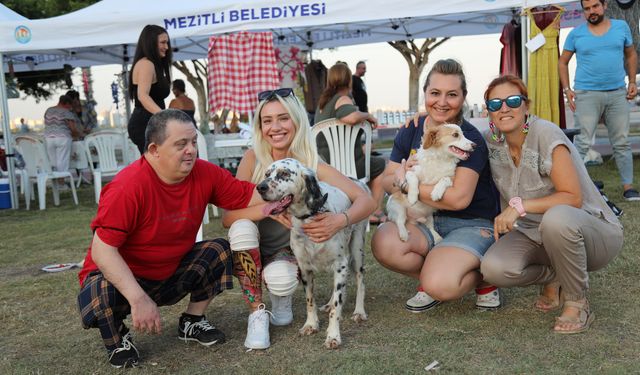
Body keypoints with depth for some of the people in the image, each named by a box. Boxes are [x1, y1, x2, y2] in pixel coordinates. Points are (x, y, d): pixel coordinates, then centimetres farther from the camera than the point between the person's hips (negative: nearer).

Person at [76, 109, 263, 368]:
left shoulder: (205, 174, -13)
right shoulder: (129, 186, -31)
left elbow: (250, 196, -7)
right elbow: (102, 249, -33)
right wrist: (139, 299, -38)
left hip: (171, 274, 6)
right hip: (121, 277, -5)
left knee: (220, 250, -9)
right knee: (99, 296, -35)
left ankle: (192, 322, 12)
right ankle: (118, 339, 2)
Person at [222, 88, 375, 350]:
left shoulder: (312, 166, -15)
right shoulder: (253, 159, -14)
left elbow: (367, 201, -22)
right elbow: (228, 216, -22)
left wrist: (340, 220, -43)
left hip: (287, 249, -1)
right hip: (250, 250, 1)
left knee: (280, 279, -33)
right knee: (242, 226, -31)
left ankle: (281, 298, 7)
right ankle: (257, 312, -14)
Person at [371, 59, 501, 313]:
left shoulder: (470, 139, -14)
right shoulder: (410, 131, 3)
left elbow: (459, 198, -25)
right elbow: (387, 182, 5)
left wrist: (410, 184, -15)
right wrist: (398, 178, -19)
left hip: (471, 225, -5)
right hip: (426, 223, 5)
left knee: (441, 286, -31)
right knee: (383, 242, -26)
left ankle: (482, 276, 4)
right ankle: (430, 277, 2)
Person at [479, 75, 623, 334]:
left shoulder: (545, 134, -20)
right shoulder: (493, 140, -3)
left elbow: (573, 197, -24)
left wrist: (519, 205, -30)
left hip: (590, 230, -5)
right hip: (535, 234, 5)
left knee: (556, 218, -41)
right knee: (494, 268, -25)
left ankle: (577, 303, -15)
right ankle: (553, 279, 9)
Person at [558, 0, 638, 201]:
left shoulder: (621, 27, 8)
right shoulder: (576, 34, 1)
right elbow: (563, 62, 8)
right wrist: (567, 89, -2)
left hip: (618, 94, 3)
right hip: (587, 94, -3)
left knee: (622, 143, 7)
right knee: (582, 143, -9)